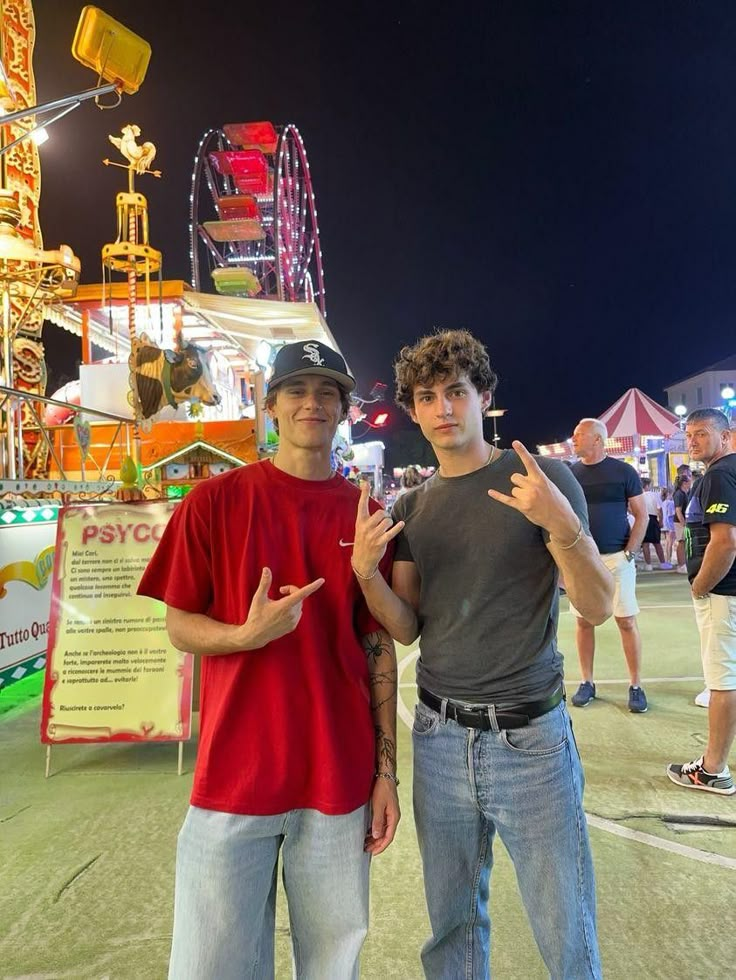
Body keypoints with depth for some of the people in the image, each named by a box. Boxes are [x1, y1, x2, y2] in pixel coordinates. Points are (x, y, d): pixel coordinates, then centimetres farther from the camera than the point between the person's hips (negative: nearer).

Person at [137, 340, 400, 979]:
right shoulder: (215, 501, -4)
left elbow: (379, 649, 4)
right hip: (234, 775, -1)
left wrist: (387, 772, 3)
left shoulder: (366, 516, 1)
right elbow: (178, 625, 1)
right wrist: (249, 634, -20)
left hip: (340, 779, 2)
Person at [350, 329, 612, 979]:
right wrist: (365, 572, -13)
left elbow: (599, 608, -9)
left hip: (530, 736, -3)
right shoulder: (412, 507, 5)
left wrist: (562, 525, -27)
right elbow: (407, 629, 5)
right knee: (453, 924, 17)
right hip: (440, 737, 3)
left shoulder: (544, 479, -6)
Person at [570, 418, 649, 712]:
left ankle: (636, 685, 13)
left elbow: (641, 516, 1)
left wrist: (628, 553, -9)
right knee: (583, 621, 7)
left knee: (627, 621, 1)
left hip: (616, 558, -3)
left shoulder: (623, 472, -2)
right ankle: (586, 683, 18)